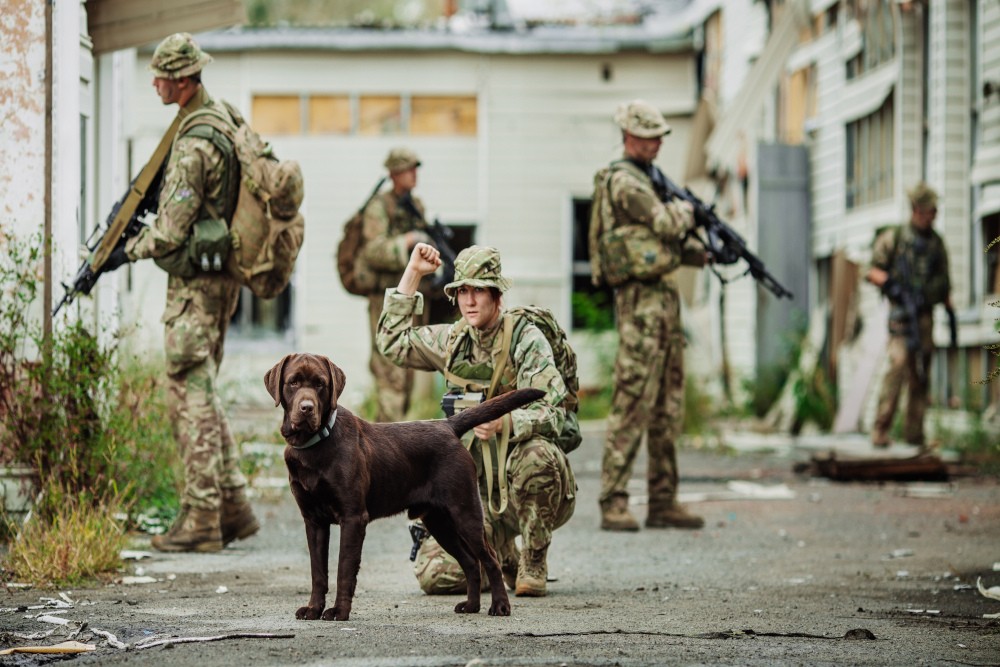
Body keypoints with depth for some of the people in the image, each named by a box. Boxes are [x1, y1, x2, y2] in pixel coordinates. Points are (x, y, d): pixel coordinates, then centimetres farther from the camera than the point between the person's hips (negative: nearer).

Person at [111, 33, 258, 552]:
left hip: (195, 284, -10)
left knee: (191, 397, -5)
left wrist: (128, 251, -4)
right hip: (221, 275, 10)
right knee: (201, 392, 16)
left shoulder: (193, 144, -22)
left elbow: (170, 233, -21)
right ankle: (233, 508, 17)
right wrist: (141, 221, 16)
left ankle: (201, 522, -2)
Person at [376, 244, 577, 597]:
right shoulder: (454, 340, 9)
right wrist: (412, 274, 6)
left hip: (534, 488, -4)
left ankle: (533, 566, -16)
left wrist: (505, 421, -41)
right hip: (480, 492, 4)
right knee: (433, 572, -15)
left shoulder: (525, 339, -11)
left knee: (535, 454, -39)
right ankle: (504, 559, 19)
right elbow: (392, 343, 11)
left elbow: (552, 412, -21)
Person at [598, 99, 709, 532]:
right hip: (641, 299, -10)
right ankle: (614, 504, -8)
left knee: (668, 407, 10)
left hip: (666, 296, 10)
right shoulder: (625, 181, -11)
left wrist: (704, 254, 10)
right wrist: (686, 210, 1)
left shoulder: (651, 177, 19)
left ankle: (663, 502, 14)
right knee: (632, 403, -10)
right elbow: (667, 224, -19)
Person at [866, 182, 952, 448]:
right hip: (901, 311, -4)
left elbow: (945, 285, 20)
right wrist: (888, 281, -17)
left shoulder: (937, 244, 14)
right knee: (898, 365, -19)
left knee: (921, 375, 5)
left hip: (926, 314, 5)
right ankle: (880, 430, -20)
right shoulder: (893, 238, 3)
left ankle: (914, 433, 10)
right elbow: (873, 271, 1)